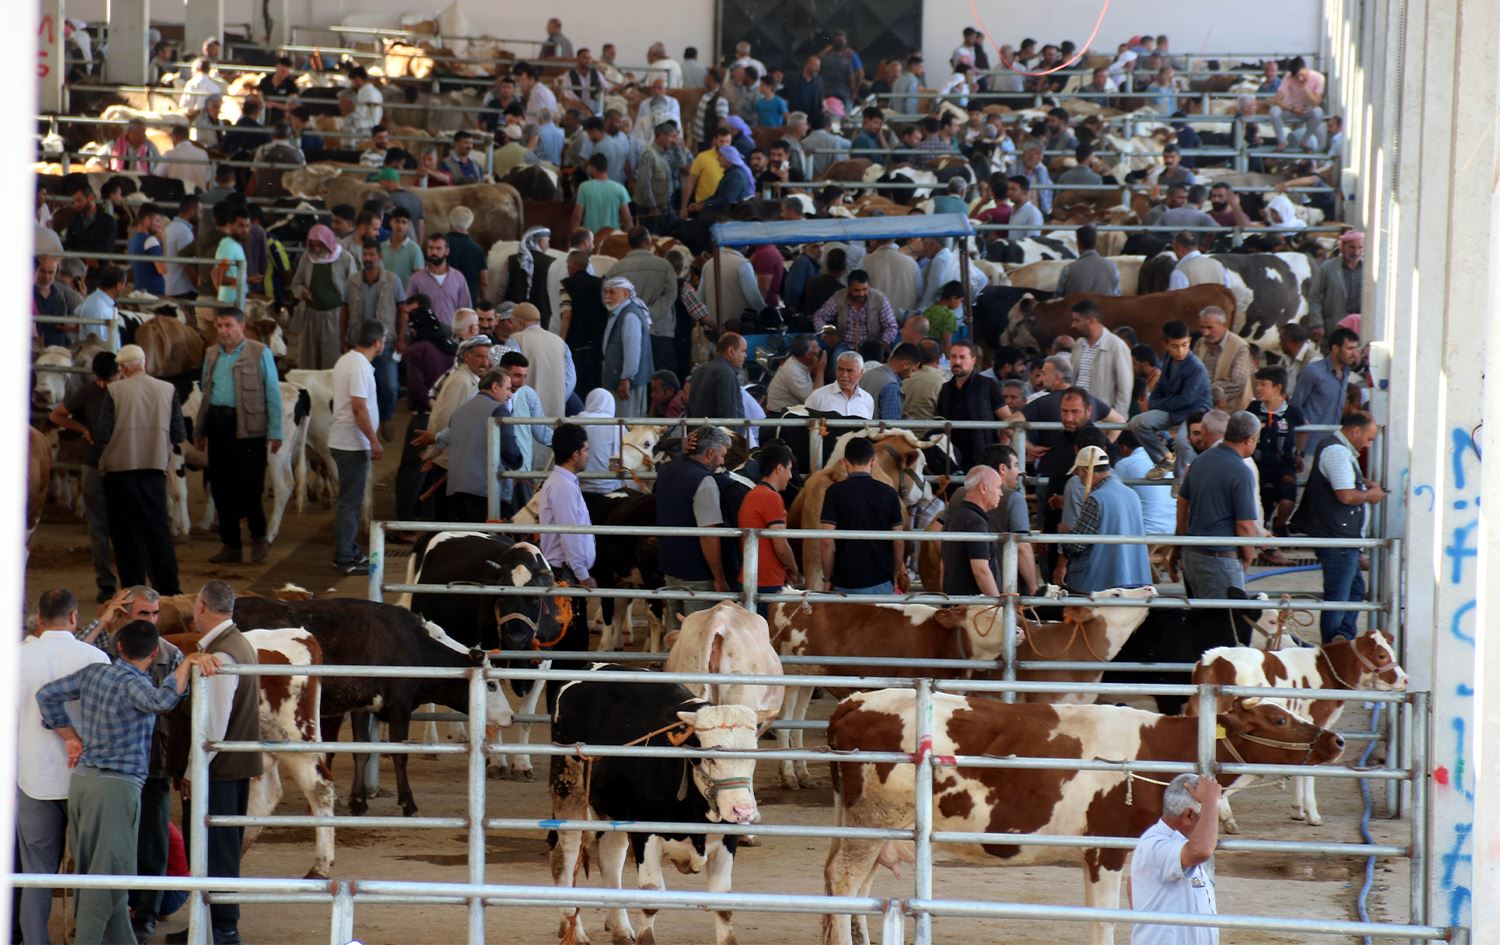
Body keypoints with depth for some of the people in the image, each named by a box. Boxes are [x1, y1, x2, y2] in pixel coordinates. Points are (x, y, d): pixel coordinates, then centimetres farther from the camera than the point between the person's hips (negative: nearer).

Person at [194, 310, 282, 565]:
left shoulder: (260, 354, -1)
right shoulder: (212, 355, 14)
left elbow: (273, 395, -2)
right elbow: (206, 395, 18)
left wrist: (275, 432, -7)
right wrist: (199, 431, 15)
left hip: (248, 428, -5)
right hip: (218, 426, 5)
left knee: (248, 486, -6)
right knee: (221, 487, 6)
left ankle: (258, 538, 15)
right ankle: (231, 545, 14)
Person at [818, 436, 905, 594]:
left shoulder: (835, 492, -5)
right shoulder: (888, 493, 2)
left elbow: (827, 541, -8)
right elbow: (898, 542, 5)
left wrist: (827, 579, 2)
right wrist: (895, 577, 17)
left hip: (845, 582, -2)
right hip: (881, 582, 2)